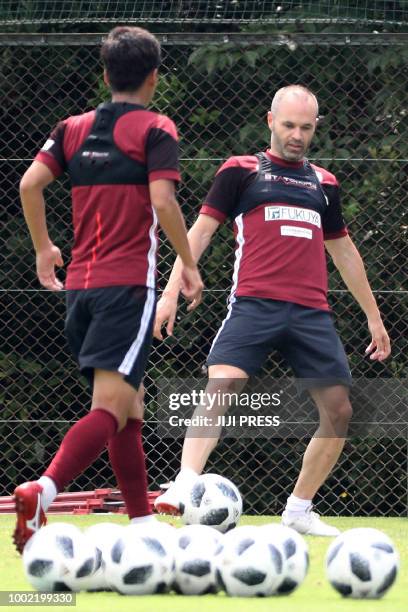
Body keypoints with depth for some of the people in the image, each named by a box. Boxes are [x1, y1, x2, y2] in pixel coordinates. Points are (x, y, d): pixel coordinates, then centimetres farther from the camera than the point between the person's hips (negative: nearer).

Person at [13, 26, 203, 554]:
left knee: (129, 406, 17)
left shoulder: (73, 129, 13)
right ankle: (41, 491, -36)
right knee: (110, 408, -14)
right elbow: (162, 202, -14)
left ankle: (142, 525, 19)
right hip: (129, 283, -7)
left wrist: (43, 249, 15)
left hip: (79, 283, 7)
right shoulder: (154, 130, -2)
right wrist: (189, 265, -2)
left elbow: (29, 183, 3)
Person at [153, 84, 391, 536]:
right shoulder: (241, 171, 9)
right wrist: (171, 292, -4)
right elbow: (201, 230, 6)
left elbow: (343, 251, 29)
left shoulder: (324, 184, 21)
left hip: (311, 313, 4)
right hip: (254, 306, -4)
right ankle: (185, 484, -34)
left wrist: (373, 316, 28)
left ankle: (299, 510, 13)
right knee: (220, 387, -25)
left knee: (339, 411, -1)